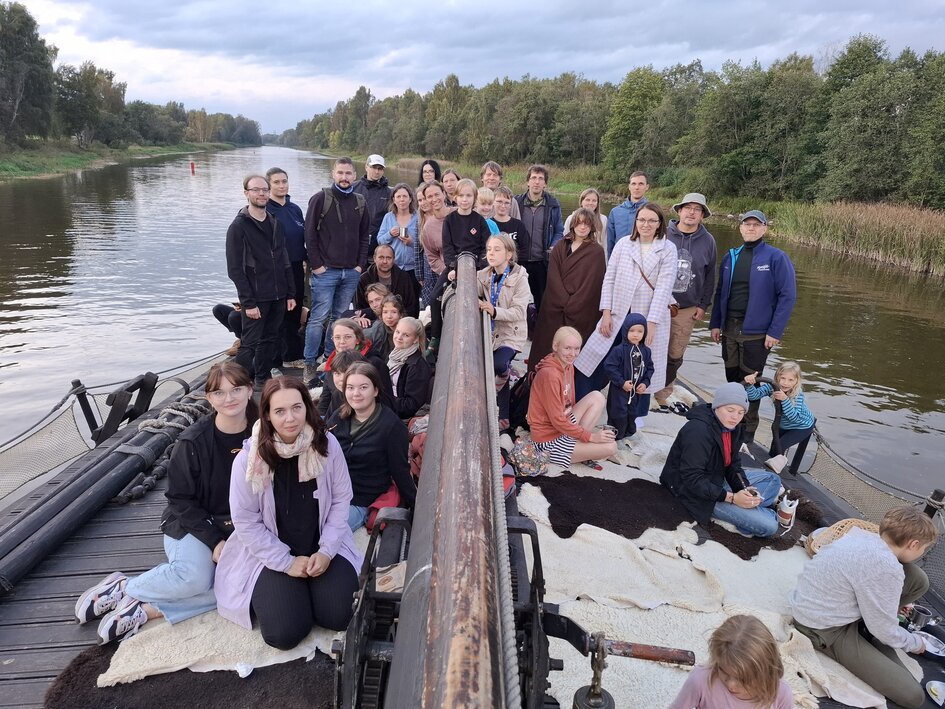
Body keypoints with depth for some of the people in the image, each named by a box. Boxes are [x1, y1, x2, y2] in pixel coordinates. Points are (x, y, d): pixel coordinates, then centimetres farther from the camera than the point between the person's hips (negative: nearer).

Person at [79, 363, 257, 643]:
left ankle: (148, 609, -18)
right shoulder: (194, 441, -11)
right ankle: (121, 586, -5)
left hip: (237, 531, 3)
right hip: (192, 525, -2)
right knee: (194, 576, -32)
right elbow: (181, 499, -8)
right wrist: (214, 541, -16)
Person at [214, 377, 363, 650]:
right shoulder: (248, 459, -16)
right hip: (272, 554, -1)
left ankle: (313, 584, 17)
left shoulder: (327, 445, -11)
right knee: (285, 633, -16)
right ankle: (266, 593, 17)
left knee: (339, 615, -14)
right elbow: (246, 521, -10)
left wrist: (327, 550, -10)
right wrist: (287, 562, -12)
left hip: (322, 548, 2)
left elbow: (341, 499, -2)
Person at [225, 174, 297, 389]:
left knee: (270, 341, 13)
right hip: (256, 299, -6)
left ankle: (264, 380, 26)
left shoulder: (275, 224, 11)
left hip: (278, 297, 6)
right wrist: (248, 302, -16)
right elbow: (235, 269, -12)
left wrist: (290, 294, 9)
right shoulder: (239, 227, -8)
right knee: (249, 344, -2)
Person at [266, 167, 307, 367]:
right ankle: (275, 360, 9)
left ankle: (293, 355, 25)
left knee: (295, 313, 13)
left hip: (296, 268, 6)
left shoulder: (295, 209, 11)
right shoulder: (265, 210, -8)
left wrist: (306, 260, 9)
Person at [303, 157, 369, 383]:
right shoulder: (320, 199, -3)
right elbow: (310, 234, -6)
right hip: (325, 271, -4)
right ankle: (310, 364, 4)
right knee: (318, 318, -5)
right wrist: (316, 264, -10)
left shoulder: (360, 202, 11)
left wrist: (360, 265, 5)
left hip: (351, 272, 4)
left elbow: (364, 236, 14)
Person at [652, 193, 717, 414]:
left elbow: (710, 276, 10)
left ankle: (663, 396, 24)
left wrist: (703, 305, 6)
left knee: (675, 356, 9)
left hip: (687, 309, 3)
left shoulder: (707, 241, 4)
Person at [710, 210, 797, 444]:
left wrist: (775, 332, -14)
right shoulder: (730, 257, 9)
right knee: (732, 376, 14)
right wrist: (715, 323, 8)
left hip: (756, 331, -4)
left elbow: (787, 296, -10)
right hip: (729, 328, 5)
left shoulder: (777, 257, -7)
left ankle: (748, 429, 16)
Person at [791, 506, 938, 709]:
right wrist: (915, 643, 6)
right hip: (826, 630, -8)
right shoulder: (886, 567, -29)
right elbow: (884, 631, -15)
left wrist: (894, 602, 36)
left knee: (918, 580, -3)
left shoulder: (864, 534, -3)